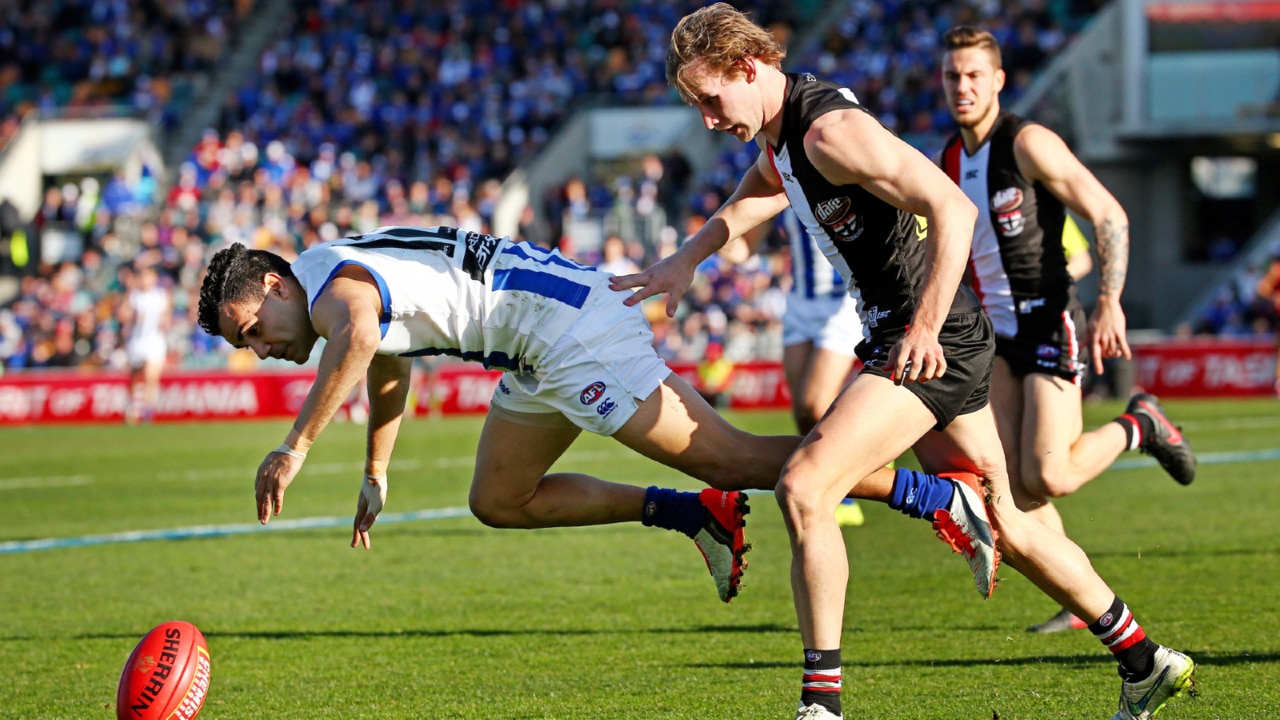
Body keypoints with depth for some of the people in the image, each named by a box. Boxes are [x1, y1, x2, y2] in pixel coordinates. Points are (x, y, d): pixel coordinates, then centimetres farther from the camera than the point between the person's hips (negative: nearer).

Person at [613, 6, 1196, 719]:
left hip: (934, 342, -11)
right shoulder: (780, 132, 11)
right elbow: (745, 208, 29)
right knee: (1005, 527, 16)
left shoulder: (829, 130, -20)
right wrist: (685, 260, 10)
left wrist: (926, 327, -29)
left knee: (804, 488, -19)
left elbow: (953, 208, -26)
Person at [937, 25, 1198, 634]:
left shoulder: (1029, 144, -13)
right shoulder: (949, 160, 9)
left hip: (1050, 324, -7)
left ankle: (1139, 426, 12)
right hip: (997, 333, 7)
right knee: (1011, 485, -3)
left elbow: (1109, 216, -15)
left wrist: (1109, 303, -23)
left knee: (1047, 476, -15)